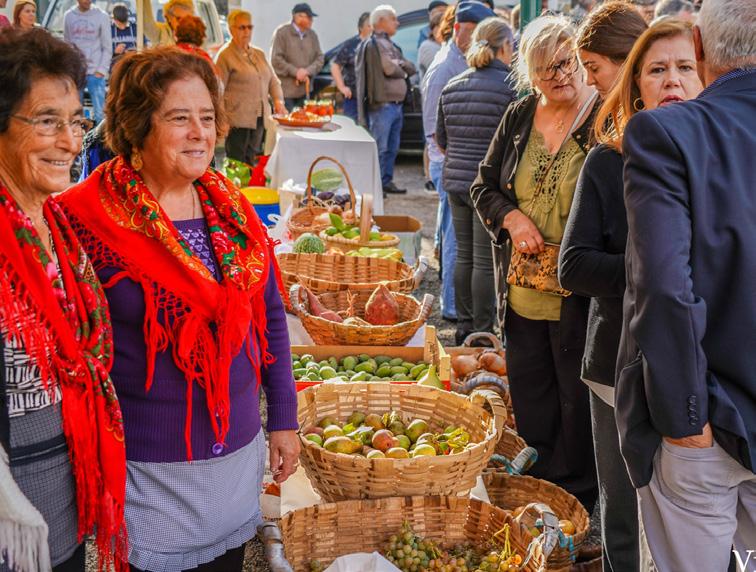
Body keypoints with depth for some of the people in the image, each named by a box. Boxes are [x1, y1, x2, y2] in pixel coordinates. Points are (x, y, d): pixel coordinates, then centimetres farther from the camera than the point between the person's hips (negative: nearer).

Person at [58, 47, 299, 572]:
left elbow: (270, 315, 9)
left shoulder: (231, 207, 1)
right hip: (147, 465, -5)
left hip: (238, 448, 5)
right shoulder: (90, 220, -14)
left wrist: (284, 419, 10)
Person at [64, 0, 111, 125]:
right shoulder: (69, 16, 6)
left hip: (95, 72, -2)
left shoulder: (101, 16, 0)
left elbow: (107, 47, 1)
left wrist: (101, 70, -7)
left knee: (99, 111, -4)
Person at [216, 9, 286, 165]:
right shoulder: (225, 55, -3)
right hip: (238, 121, -6)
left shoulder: (259, 54, 18)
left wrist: (278, 100, 3)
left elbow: (273, 81, 23)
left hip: (260, 119, 6)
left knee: (252, 163, 7)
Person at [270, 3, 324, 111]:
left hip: (305, 90, 5)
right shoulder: (282, 32, -5)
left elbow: (320, 58, 9)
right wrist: (295, 72, -14)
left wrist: (307, 71, -9)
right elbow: (276, 59, -10)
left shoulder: (312, 35, 11)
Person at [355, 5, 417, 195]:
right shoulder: (374, 44, -7)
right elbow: (390, 68, -18)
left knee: (392, 148, 13)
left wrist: (400, 65, -4)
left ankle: (386, 181, 21)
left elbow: (411, 69, 16)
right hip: (382, 105, -9)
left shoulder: (390, 45, 22)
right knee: (380, 148, -8)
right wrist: (403, 68, 3)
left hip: (397, 104, 9)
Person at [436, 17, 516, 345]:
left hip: (456, 182, 6)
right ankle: (482, 334, 7)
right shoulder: (511, 87, -10)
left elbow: (441, 140, 15)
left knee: (464, 255, 15)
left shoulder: (451, 87, 9)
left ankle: (464, 329, 23)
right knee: (485, 261, 0)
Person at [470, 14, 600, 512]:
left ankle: (575, 499, 26)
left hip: (577, 297, -5)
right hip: (523, 296, 5)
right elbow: (484, 185, 13)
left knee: (578, 400, 8)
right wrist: (511, 217, -7)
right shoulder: (519, 117, 6)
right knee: (528, 398, 17)